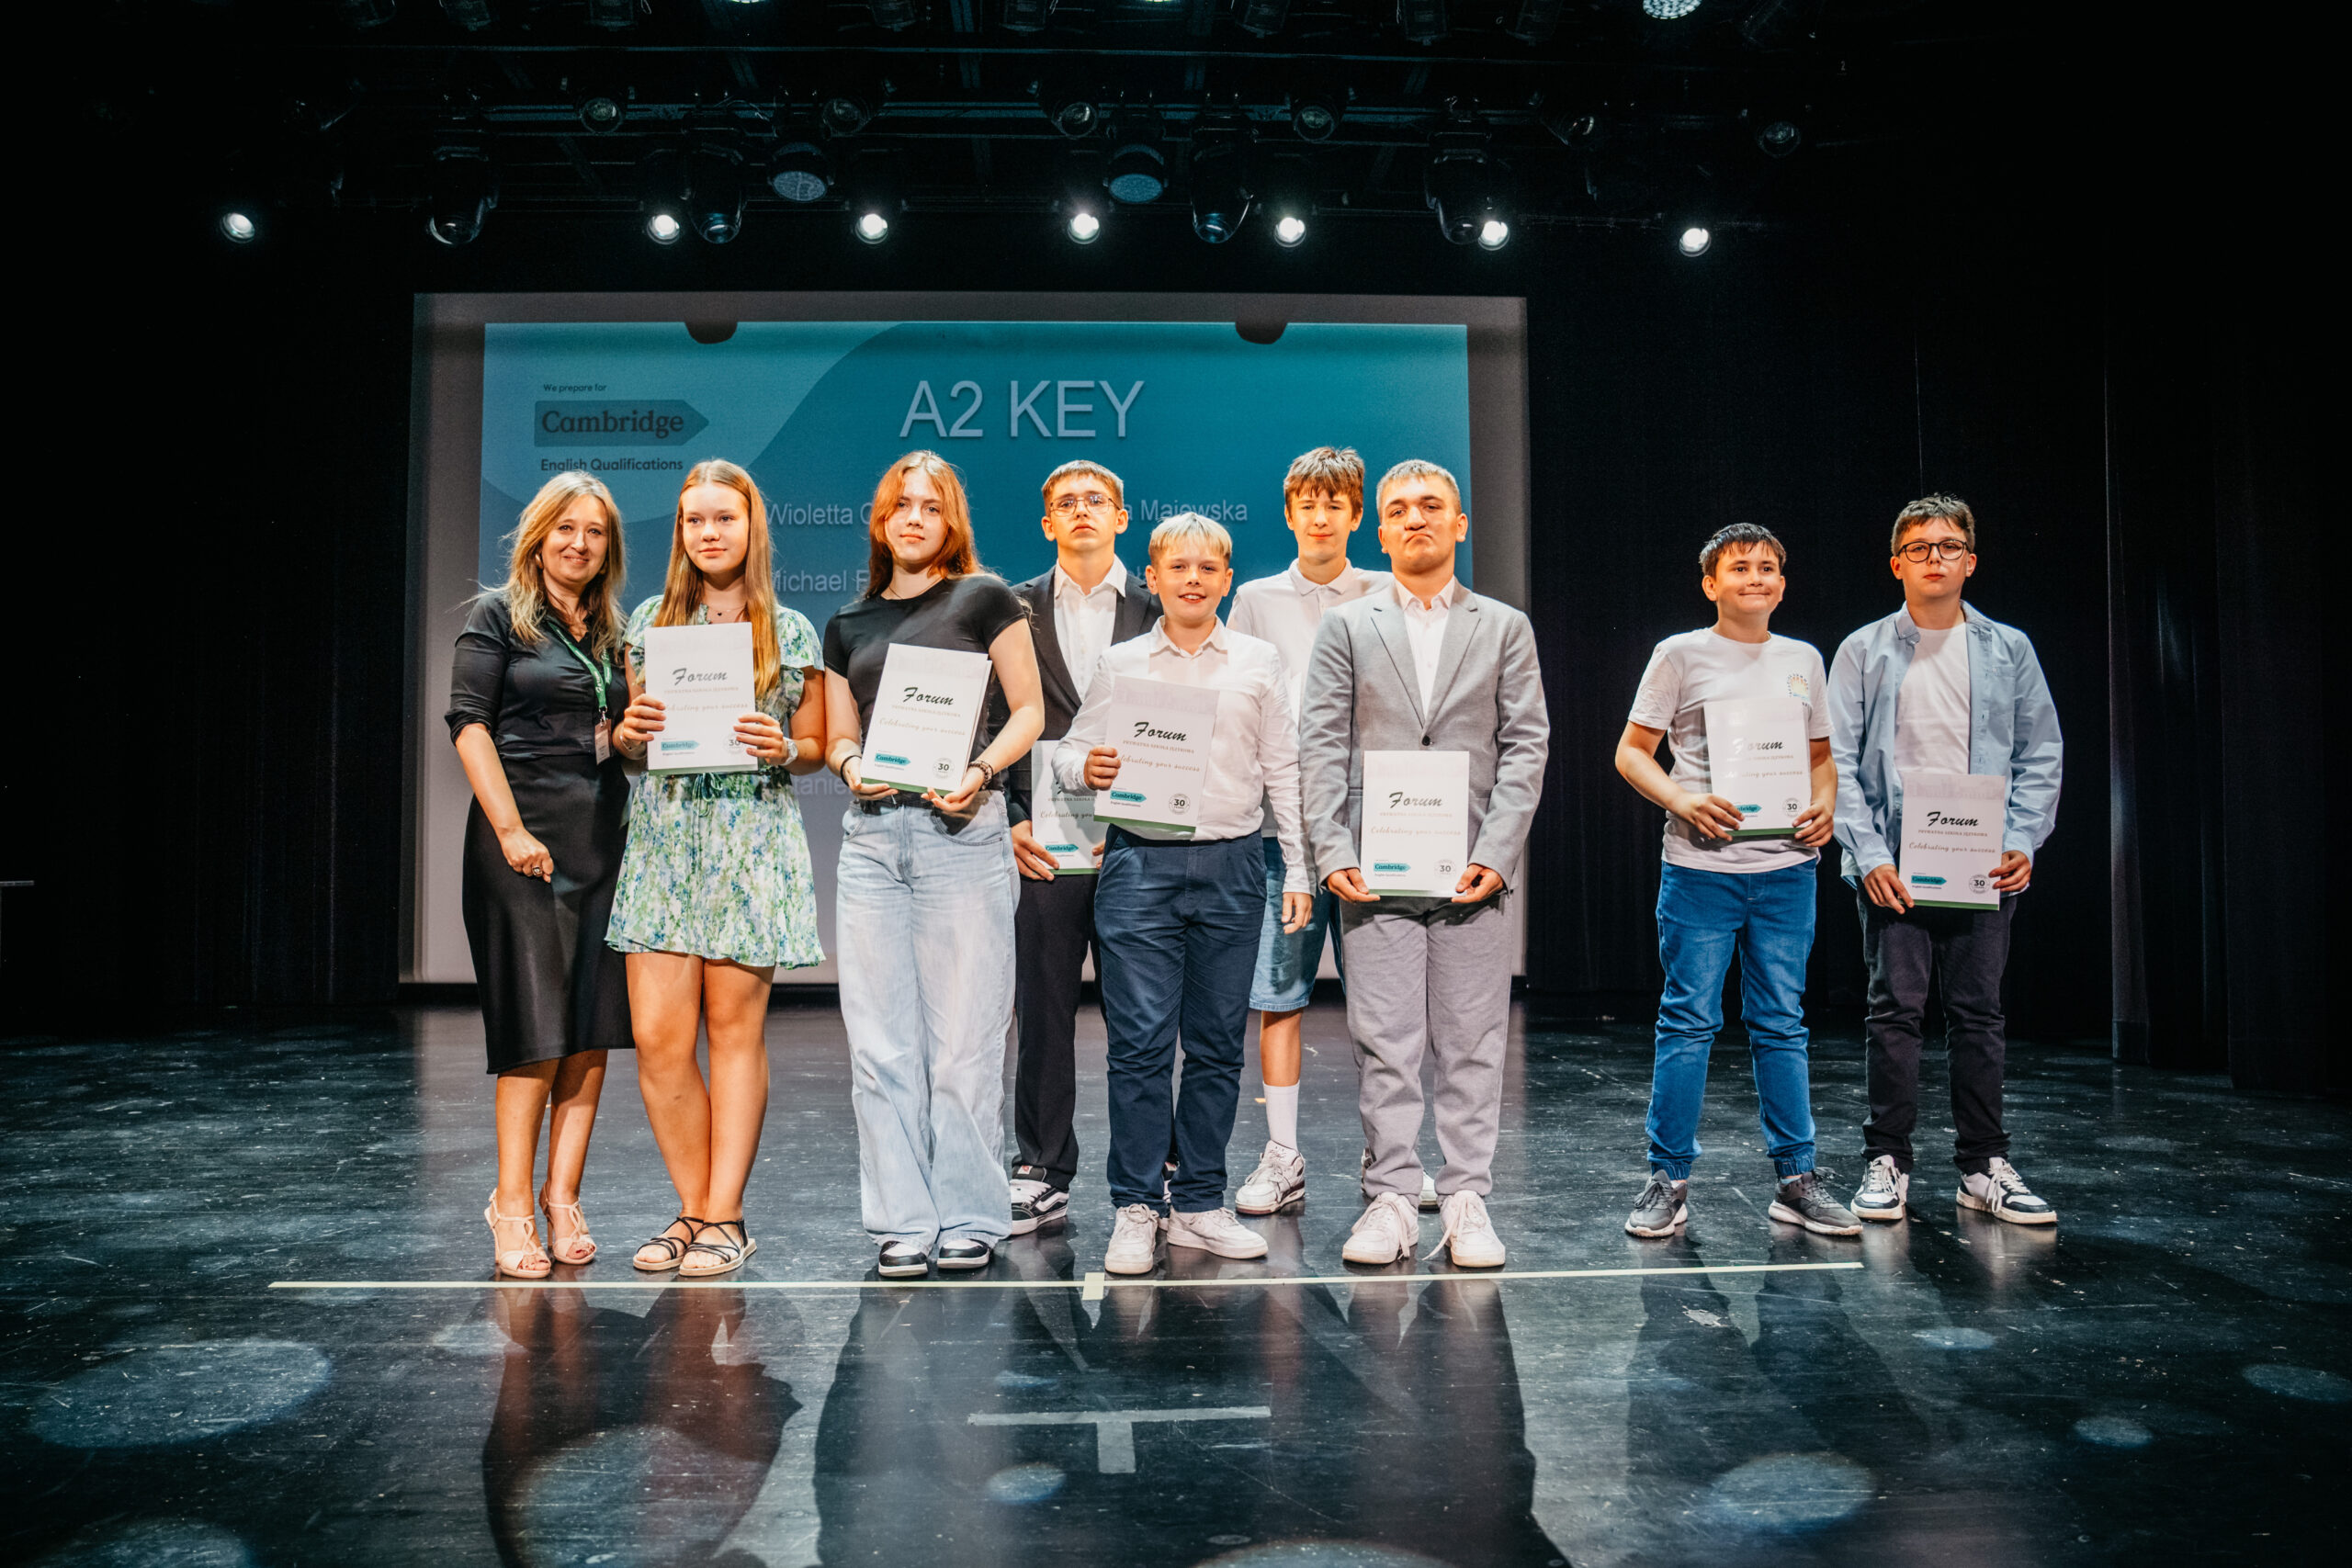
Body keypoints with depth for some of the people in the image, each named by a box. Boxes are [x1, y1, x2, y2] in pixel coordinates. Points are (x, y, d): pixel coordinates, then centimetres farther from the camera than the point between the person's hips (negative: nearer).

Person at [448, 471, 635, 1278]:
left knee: (594, 1027, 2)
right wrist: (510, 828, -14)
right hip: (524, 833, -5)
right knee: (537, 1029, -6)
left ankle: (562, 1194, 10)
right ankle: (511, 1203, 6)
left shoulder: (613, 631, 18)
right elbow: (469, 722, -6)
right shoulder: (497, 615, 3)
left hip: (604, 833, 5)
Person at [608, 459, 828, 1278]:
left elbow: (815, 747, 10)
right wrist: (631, 732, -5)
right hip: (663, 835, 2)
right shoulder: (650, 622, 12)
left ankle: (724, 1218, 9)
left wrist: (781, 749, -11)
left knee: (736, 1027, 1)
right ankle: (695, 1210, 13)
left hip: (753, 841, -2)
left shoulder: (791, 633, 6)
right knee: (657, 1038, -3)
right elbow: (628, 739, 17)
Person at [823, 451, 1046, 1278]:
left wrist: (980, 770, -15)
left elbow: (1028, 710, 2)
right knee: (880, 1040, 4)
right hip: (871, 834, 4)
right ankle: (903, 1219, 14)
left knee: (962, 1037, -1)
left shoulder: (984, 599, 5)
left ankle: (969, 1216, 11)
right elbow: (838, 735, 19)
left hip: (962, 830, -4)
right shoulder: (848, 625, 17)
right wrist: (852, 765, -3)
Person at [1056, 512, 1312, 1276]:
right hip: (1142, 863, -1)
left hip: (1232, 867, 1)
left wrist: (1298, 870, 6)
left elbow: (1284, 769, 11)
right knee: (1139, 1040, -5)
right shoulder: (1120, 665, 8)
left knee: (1217, 1041, 6)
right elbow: (1070, 751, 10)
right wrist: (1087, 768, -14)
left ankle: (1199, 1203, 17)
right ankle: (1136, 1207, 6)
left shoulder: (1259, 662, 10)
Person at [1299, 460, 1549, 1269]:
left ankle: (1467, 1202, 13)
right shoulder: (1346, 627, 10)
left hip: (1472, 868, 1)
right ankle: (1392, 1199, 10)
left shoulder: (1505, 627, 12)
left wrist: (1495, 853, -7)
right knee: (1384, 1043, 1)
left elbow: (1526, 745, 5)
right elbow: (1321, 746, 4)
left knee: (1473, 1043, 4)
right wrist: (1332, 851, -8)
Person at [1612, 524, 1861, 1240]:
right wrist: (1684, 803, -16)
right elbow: (1631, 752, 1)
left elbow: (1820, 756, 21)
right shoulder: (1682, 655, 1)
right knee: (1688, 1020, 0)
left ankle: (1796, 1180, 18)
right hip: (1700, 866, -4)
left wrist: (1824, 806, 0)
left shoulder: (1803, 660, 14)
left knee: (1781, 1023, 9)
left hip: (1787, 867, 4)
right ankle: (1668, 1181, 9)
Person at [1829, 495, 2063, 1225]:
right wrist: (1869, 853, -10)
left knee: (1978, 1014, 6)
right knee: (1895, 1011, -1)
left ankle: (1984, 1166, 14)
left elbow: (2041, 755, 9)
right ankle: (1887, 1162, 8)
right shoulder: (1864, 652, 5)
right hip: (1893, 864, -2)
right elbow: (1839, 762, 0)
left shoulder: (2009, 649, 10)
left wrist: (2022, 842, -5)